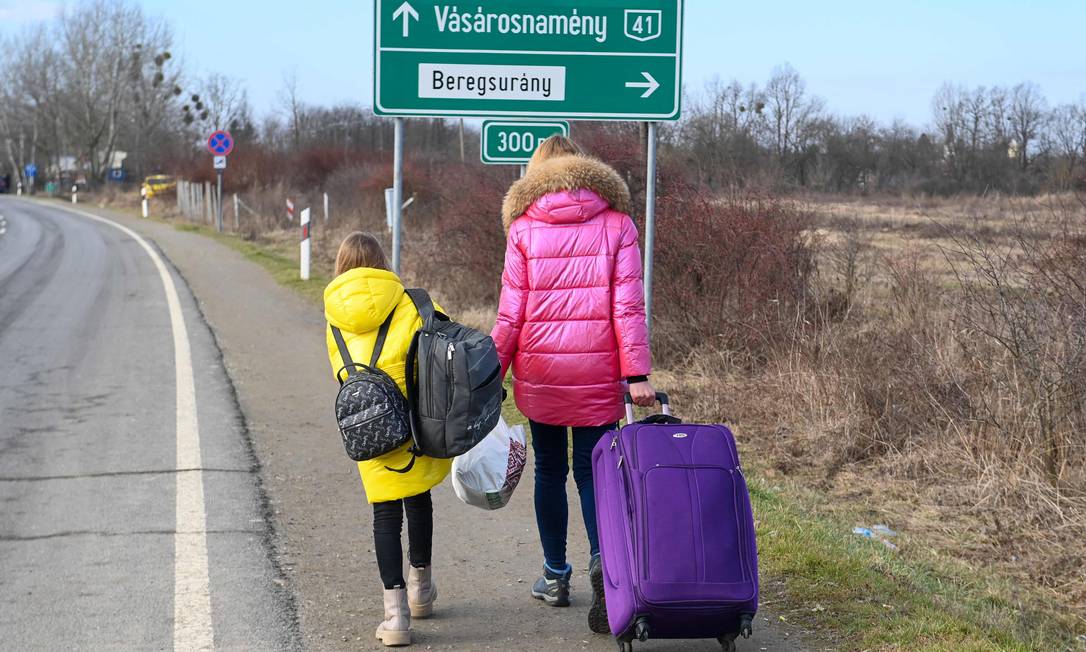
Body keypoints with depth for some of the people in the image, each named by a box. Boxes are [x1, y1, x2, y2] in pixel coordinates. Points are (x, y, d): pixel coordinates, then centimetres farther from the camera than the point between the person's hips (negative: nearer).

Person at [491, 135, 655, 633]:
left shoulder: (523, 227, 0)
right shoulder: (616, 223, 1)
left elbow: (510, 312, -2)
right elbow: (628, 305, -5)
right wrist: (636, 373, -6)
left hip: (540, 370, 0)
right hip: (598, 372, 0)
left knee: (550, 470, 14)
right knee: (592, 470, 5)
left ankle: (555, 576, 21)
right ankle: (603, 560, -19)